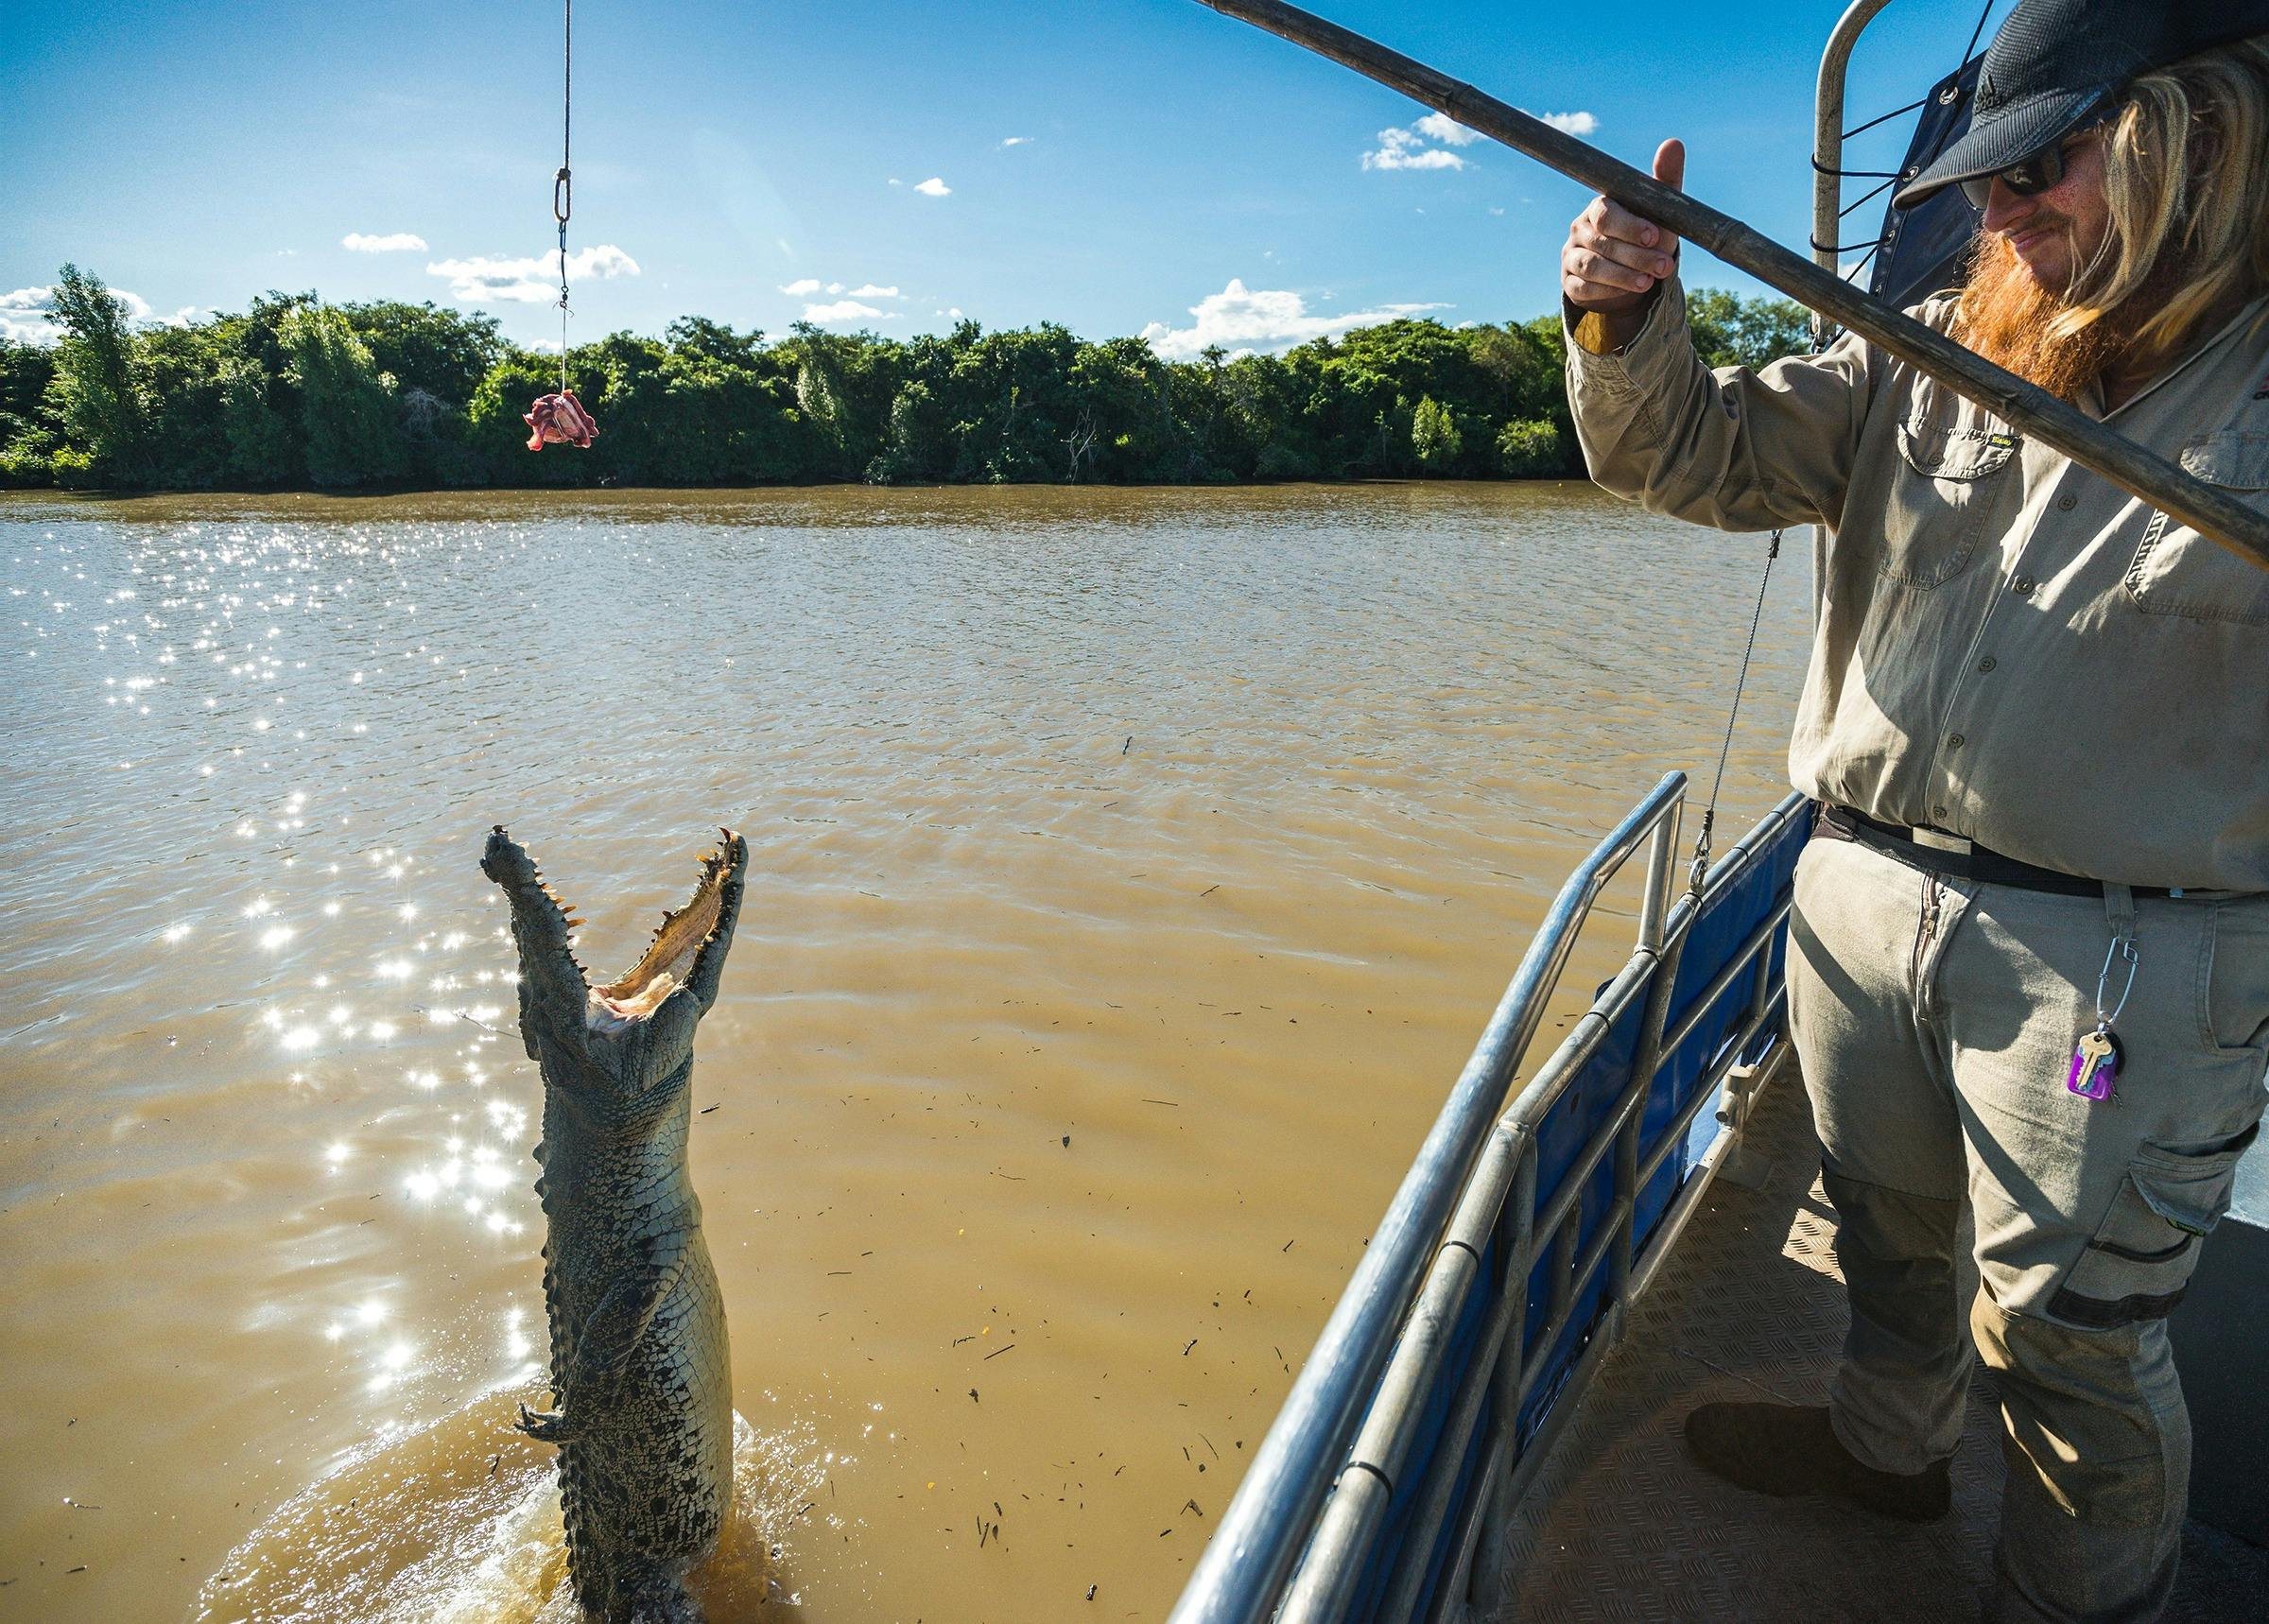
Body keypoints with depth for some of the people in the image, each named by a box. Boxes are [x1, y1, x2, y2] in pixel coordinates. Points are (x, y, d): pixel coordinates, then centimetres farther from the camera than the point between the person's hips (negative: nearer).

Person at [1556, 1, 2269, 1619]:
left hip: (2124, 953, -4)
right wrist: (1627, 322, -15)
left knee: (2069, 1321, 10)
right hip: (1863, 895, 5)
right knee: (1885, 1226, 24)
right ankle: (1887, 1441, 51)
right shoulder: (1927, 363, 5)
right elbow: (1690, 454, 2)